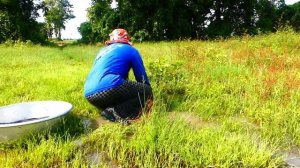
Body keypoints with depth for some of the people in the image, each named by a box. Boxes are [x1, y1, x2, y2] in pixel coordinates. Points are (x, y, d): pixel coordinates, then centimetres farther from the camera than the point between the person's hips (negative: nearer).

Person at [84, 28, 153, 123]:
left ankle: (109, 109, 4)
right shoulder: (130, 50, 13)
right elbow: (142, 77, 16)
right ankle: (115, 113, -10)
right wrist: (148, 101, 31)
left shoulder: (103, 50, 31)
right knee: (146, 90, 8)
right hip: (108, 89, -7)